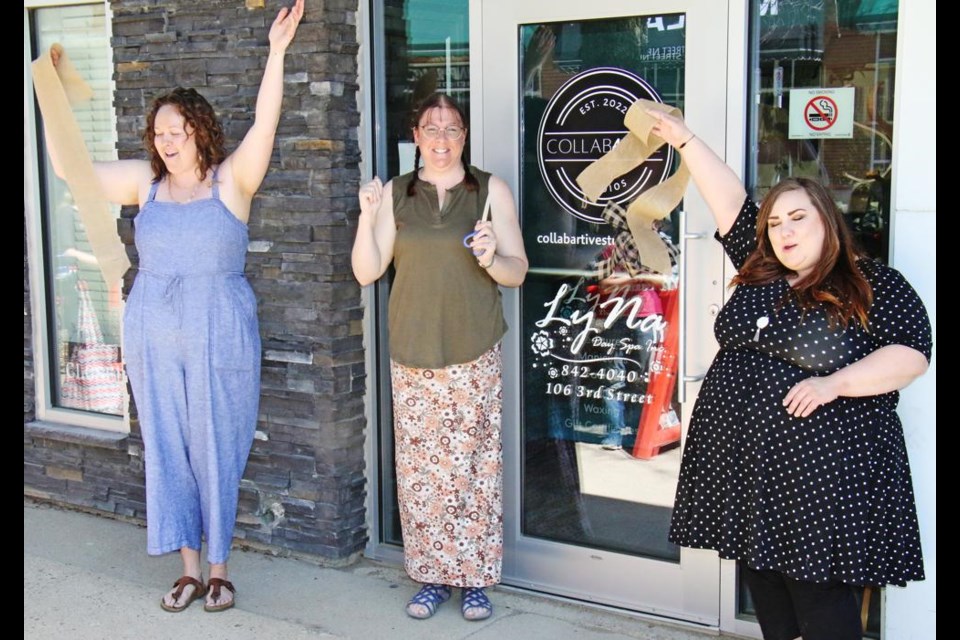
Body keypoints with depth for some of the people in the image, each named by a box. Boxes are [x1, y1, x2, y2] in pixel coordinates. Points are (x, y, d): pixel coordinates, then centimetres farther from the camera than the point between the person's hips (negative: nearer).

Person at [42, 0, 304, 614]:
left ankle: (219, 567, 18)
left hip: (220, 338, -4)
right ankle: (189, 567, 21)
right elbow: (67, 165, 9)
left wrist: (277, 51, -27)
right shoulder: (145, 182, 7)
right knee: (167, 451, 9)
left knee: (217, 451, 3)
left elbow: (265, 125, -19)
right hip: (152, 339, 4)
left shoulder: (231, 180, -4)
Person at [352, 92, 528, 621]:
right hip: (413, 356, 2)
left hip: (474, 357, -2)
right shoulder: (394, 194, 9)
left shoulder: (491, 190, 4)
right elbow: (366, 273, 5)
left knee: (473, 464, -2)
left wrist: (492, 259, -16)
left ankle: (475, 578, 13)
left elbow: (517, 272, 4)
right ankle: (431, 575, 17)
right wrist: (367, 217, -9)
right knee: (418, 466, 3)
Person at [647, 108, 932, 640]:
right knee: (764, 586, 13)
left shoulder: (875, 286, -2)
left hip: (820, 475, -6)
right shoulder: (758, 274, 12)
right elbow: (730, 200, 15)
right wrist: (685, 140, 18)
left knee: (819, 595, -4)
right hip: (741, 466, 6)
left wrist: (834, 383, -21)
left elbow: (911, 352, -10)